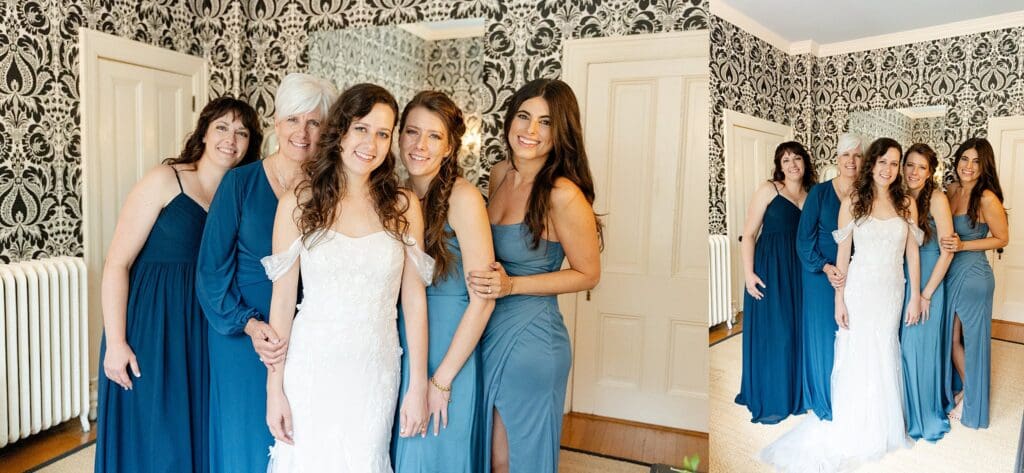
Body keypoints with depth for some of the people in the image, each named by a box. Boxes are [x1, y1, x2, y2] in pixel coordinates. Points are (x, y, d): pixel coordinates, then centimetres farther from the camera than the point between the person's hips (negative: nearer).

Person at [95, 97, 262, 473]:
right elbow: (117, 263, -11)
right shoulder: (165, 180, -8)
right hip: (152, 326, -4)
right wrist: (115, 342, -14)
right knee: (152, 442, 6)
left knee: (198, 436, 15)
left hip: (205, 333, 5)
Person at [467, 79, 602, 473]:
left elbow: (587, 274, -11)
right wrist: (488, 279, 0)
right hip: (489, 331, 6)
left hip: (531, 339, -6)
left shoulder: (564, 194, -20)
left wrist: (511, 285, -18)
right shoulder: (499, 174, 2)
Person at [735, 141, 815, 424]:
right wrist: (748, 272, -14)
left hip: (800, 271, 5)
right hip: (770, 268, -5)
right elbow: (749, 234, -6)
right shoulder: (769, 190, -2)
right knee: (771, 333, -1)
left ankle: (793, 394, 27)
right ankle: (769, 400, 12)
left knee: (795, 332, 11)